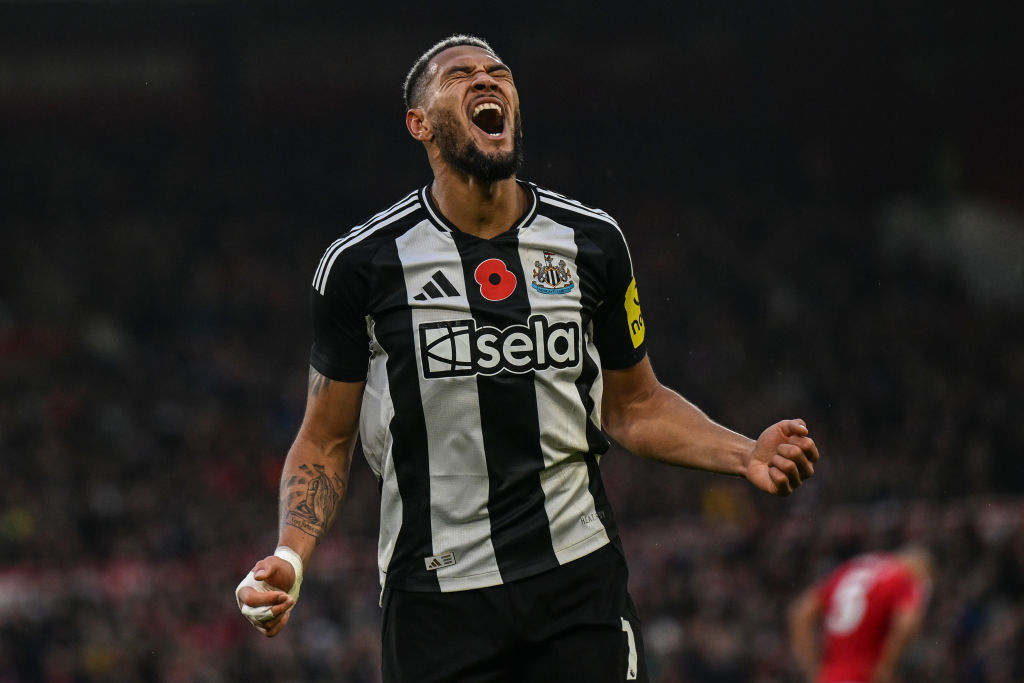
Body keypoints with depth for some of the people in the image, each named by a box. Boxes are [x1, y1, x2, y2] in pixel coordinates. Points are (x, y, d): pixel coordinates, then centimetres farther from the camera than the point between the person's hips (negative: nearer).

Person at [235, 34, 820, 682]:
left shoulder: (592, 241, 5)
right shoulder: (362, 263, -2)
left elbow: (633, 404, 16)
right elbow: (326, 441, 5)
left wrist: (747, 455, 0)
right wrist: (290, 557, -11)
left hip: (579, 577, 2)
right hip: (437, 596, -2)